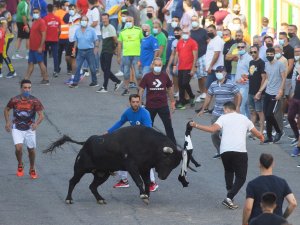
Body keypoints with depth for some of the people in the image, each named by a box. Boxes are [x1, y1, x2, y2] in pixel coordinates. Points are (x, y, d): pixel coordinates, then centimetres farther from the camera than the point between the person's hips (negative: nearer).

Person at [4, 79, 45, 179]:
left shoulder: (35, 101, -12)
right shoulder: (14, 100, -11)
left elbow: (41, 115, -12)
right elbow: (6, 109, 7)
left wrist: (36, 123, -31)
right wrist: (8, 122, -4)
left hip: (30, 129, 1)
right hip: (17, 128, -1)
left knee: (31, 149, 9)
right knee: (18, 147, -19)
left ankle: (32, 169, 33)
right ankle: (20, 165, 10)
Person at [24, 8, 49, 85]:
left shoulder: (41, 22, -12)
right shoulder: (34, 22, 15)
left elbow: (43, 35, -18)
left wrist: (40, 47, -21)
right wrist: (30, 45, 18)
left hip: (38, 48, -9)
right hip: (32, 47, 9)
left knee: (40, 62, -5)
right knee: (30, 63, 9)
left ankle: (46, 79, 0)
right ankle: (26, 79, 11)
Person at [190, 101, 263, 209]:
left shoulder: (223, 117, 12)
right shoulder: (244, 118, 20)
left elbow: (213, 129, -5)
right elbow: (257, 133, 26)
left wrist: (196, 126, 3)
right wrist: (261, 137, 50)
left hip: (225, 151, 1)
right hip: (240, 151, -1)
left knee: (229, 172, 28)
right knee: (241, 177, 5)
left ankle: (229, 192, 18)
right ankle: (229, 198, -12)